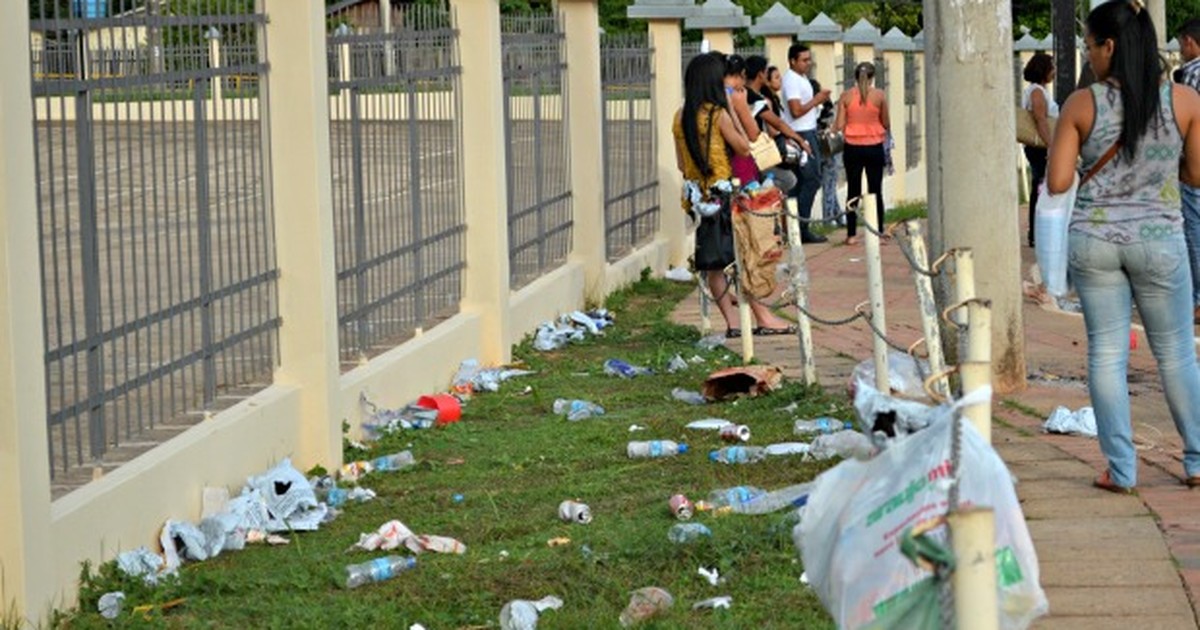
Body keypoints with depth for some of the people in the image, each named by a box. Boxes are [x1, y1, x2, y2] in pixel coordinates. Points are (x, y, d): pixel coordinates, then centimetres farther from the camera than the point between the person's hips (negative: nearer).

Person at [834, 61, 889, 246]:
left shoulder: (846, 96, -4)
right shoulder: (880, 95, -6)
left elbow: (839, 125, -5)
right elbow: (886, 124, -1)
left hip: (852, 148, 1)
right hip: (874, 147, -1)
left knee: (853, 191, 8)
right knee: (875, 191, 7)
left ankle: (851, 234, 7)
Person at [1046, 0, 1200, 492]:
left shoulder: (1081, 105, -7)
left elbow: (1057, 183, -7)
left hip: (1093, 238, 0)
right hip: (1159, 238, 0)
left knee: (1106, 353, 7)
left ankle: (1121, 470, 8)